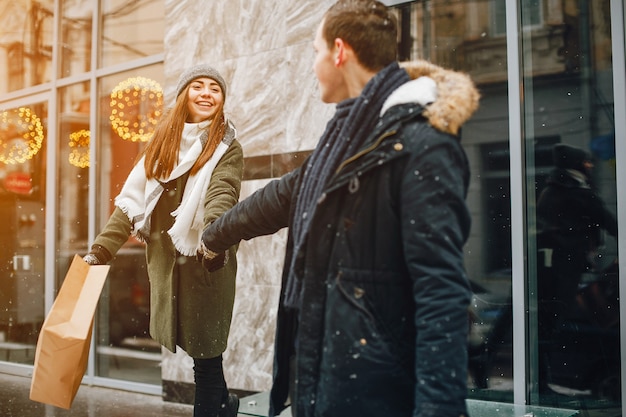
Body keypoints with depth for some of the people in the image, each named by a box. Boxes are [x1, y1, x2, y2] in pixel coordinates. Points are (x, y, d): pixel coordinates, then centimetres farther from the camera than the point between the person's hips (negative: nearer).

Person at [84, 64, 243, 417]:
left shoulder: (227, 147, -4)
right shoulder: (163, 143, 11)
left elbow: (222, 195, -22)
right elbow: (133, 199, 8)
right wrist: (101, 249, 1)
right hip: (164, 261, 5)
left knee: (204, 352, 1)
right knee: (193, 346, 13)